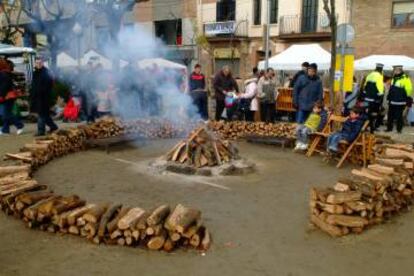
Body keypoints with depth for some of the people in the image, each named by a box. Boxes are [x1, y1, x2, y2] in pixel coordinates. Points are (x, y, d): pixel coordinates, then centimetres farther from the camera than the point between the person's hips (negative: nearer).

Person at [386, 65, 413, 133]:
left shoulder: (405, 78, -11)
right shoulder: (394, 78, 15)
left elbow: (409, 89, -13)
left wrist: (409, 99, -12)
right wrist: (389, 97, 25)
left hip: (400, 102, -7)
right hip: (392, 101, 7)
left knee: (399, 116, 0)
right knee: (390, 116, 11)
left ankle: (399, 129, 12)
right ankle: (389, 128, 21)